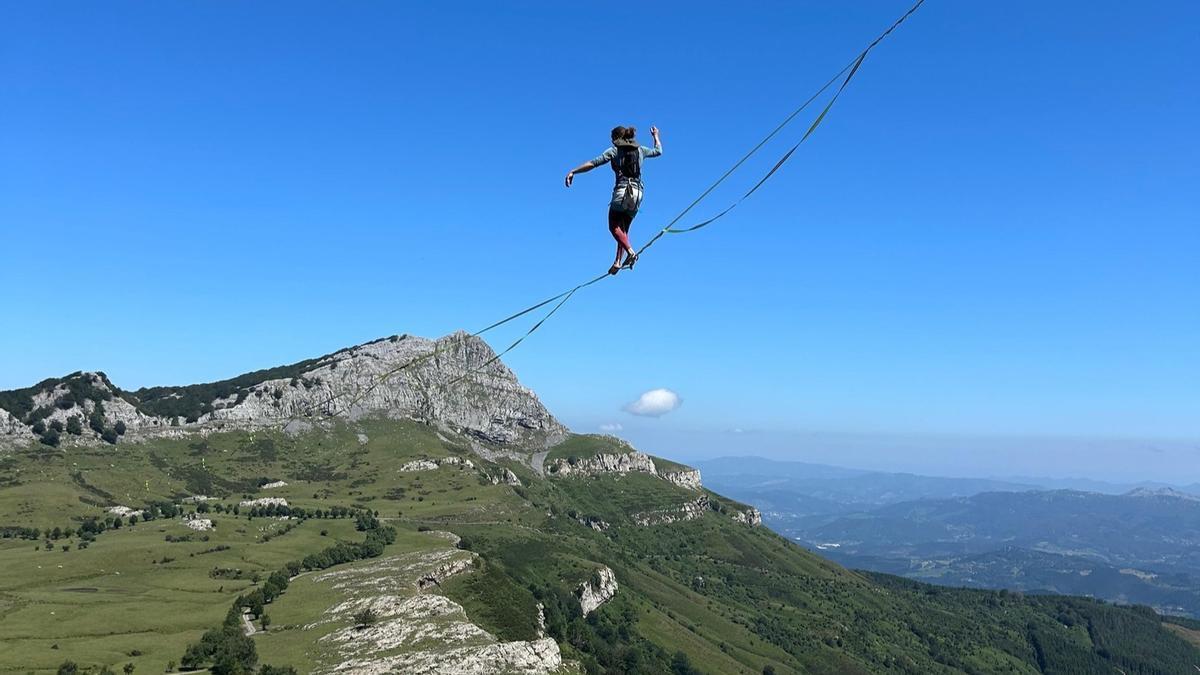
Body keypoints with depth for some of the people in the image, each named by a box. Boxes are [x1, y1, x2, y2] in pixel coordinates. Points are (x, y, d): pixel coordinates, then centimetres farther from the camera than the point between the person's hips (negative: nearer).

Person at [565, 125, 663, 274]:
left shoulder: (614, 150, 2)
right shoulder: (640, 150, 15)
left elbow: (593, 163, -8)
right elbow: (658, 151, 34)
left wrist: (573, 171, -7)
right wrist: (656, 136, 52)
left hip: (622, 191, -5)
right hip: (638, 193, 5)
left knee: (614, 227, 4)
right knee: (624, 228, 15)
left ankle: (630, 251, -20)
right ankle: (618, 262, 3)